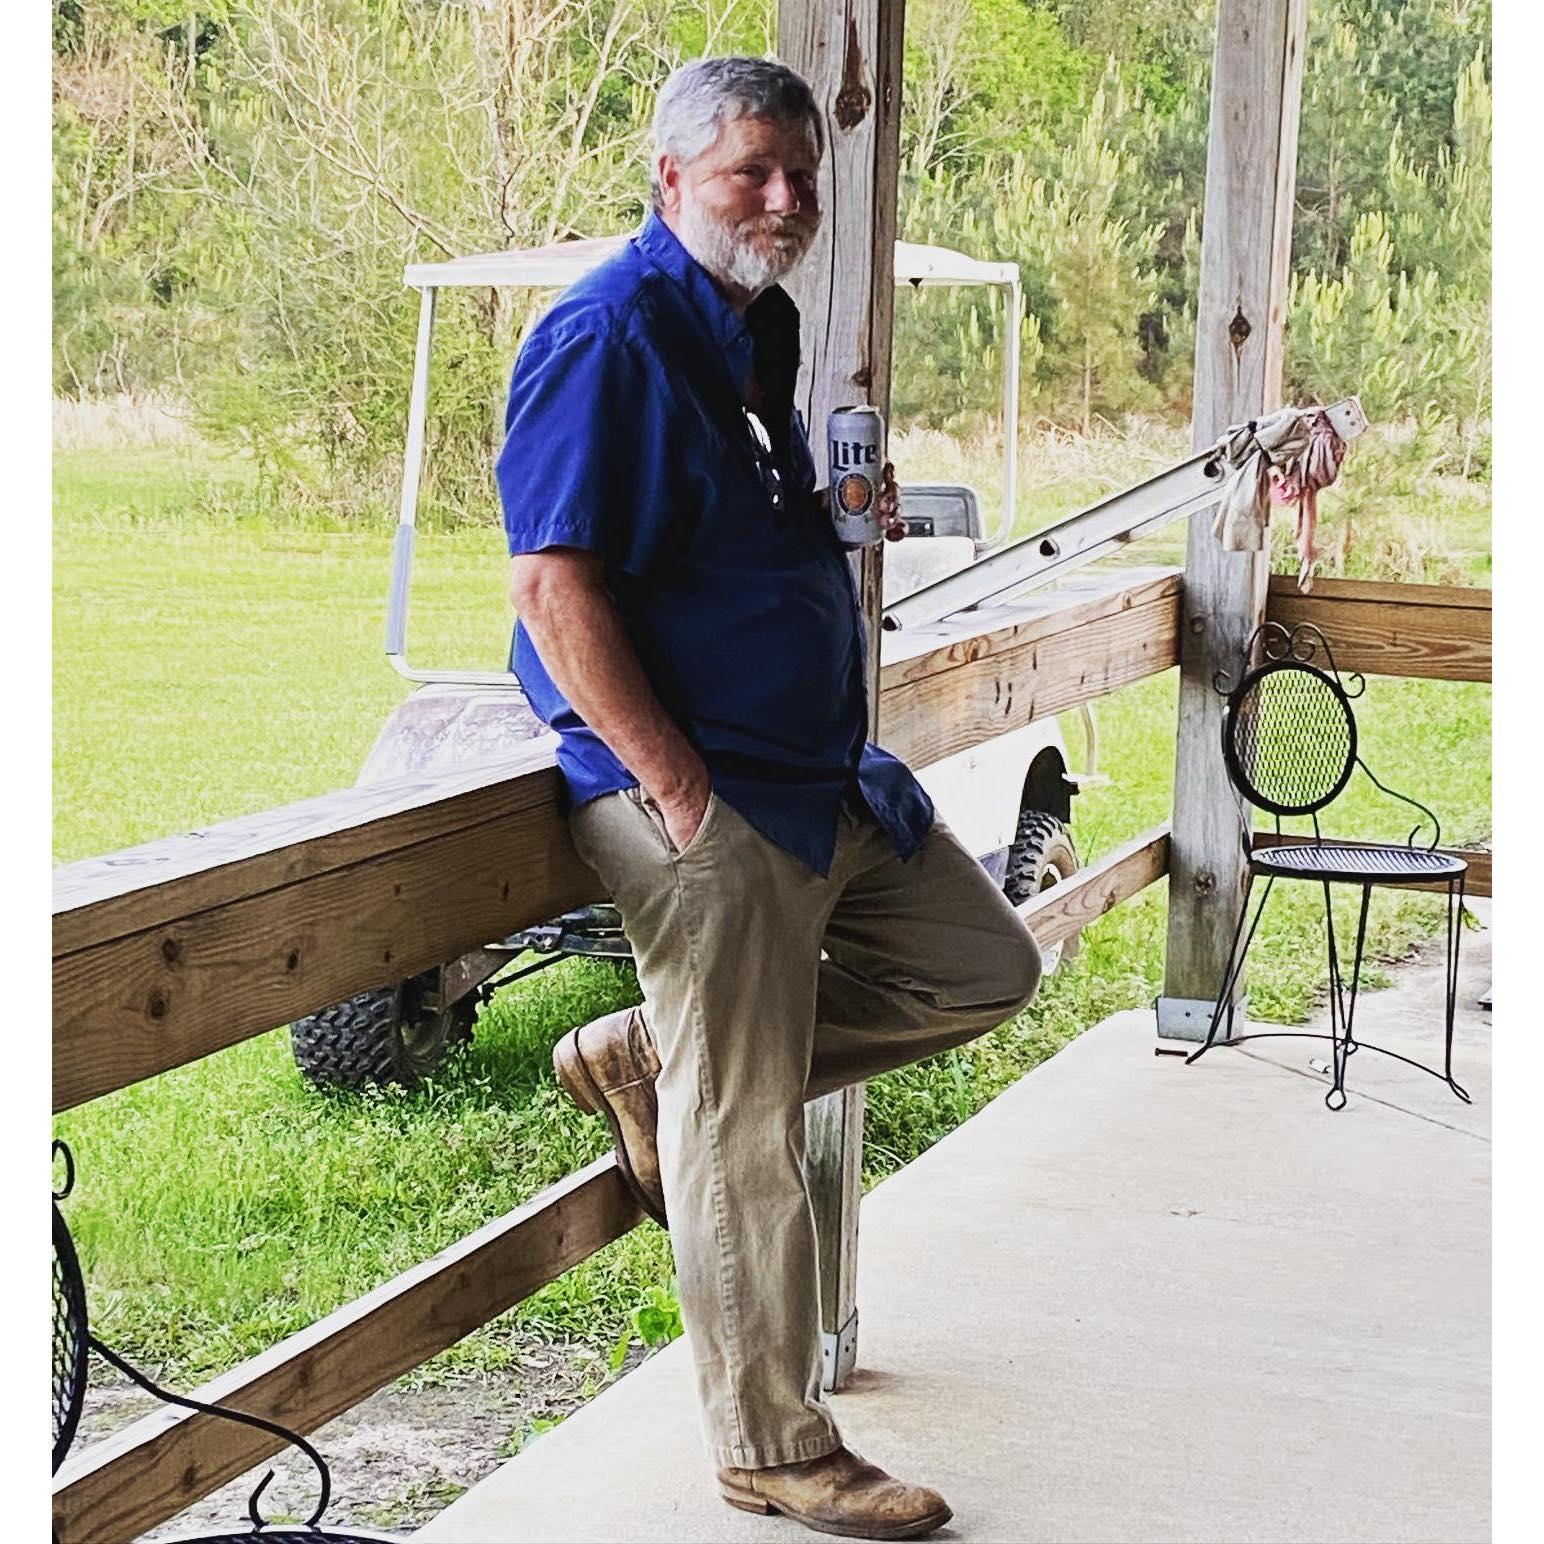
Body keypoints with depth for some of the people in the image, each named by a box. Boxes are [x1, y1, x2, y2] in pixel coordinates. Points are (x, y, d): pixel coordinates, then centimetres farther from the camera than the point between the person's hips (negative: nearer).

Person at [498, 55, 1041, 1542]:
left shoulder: (758, 323, 14)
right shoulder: (608, 335, -15)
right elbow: (555, 585, -21)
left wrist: (839, 513, 10)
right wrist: (676, 787, -22)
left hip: (824, 774, 10)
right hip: (705, 799, -10)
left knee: (983, 966, 18)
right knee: (744, 1139, -2)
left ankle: (642, 1060, 19)